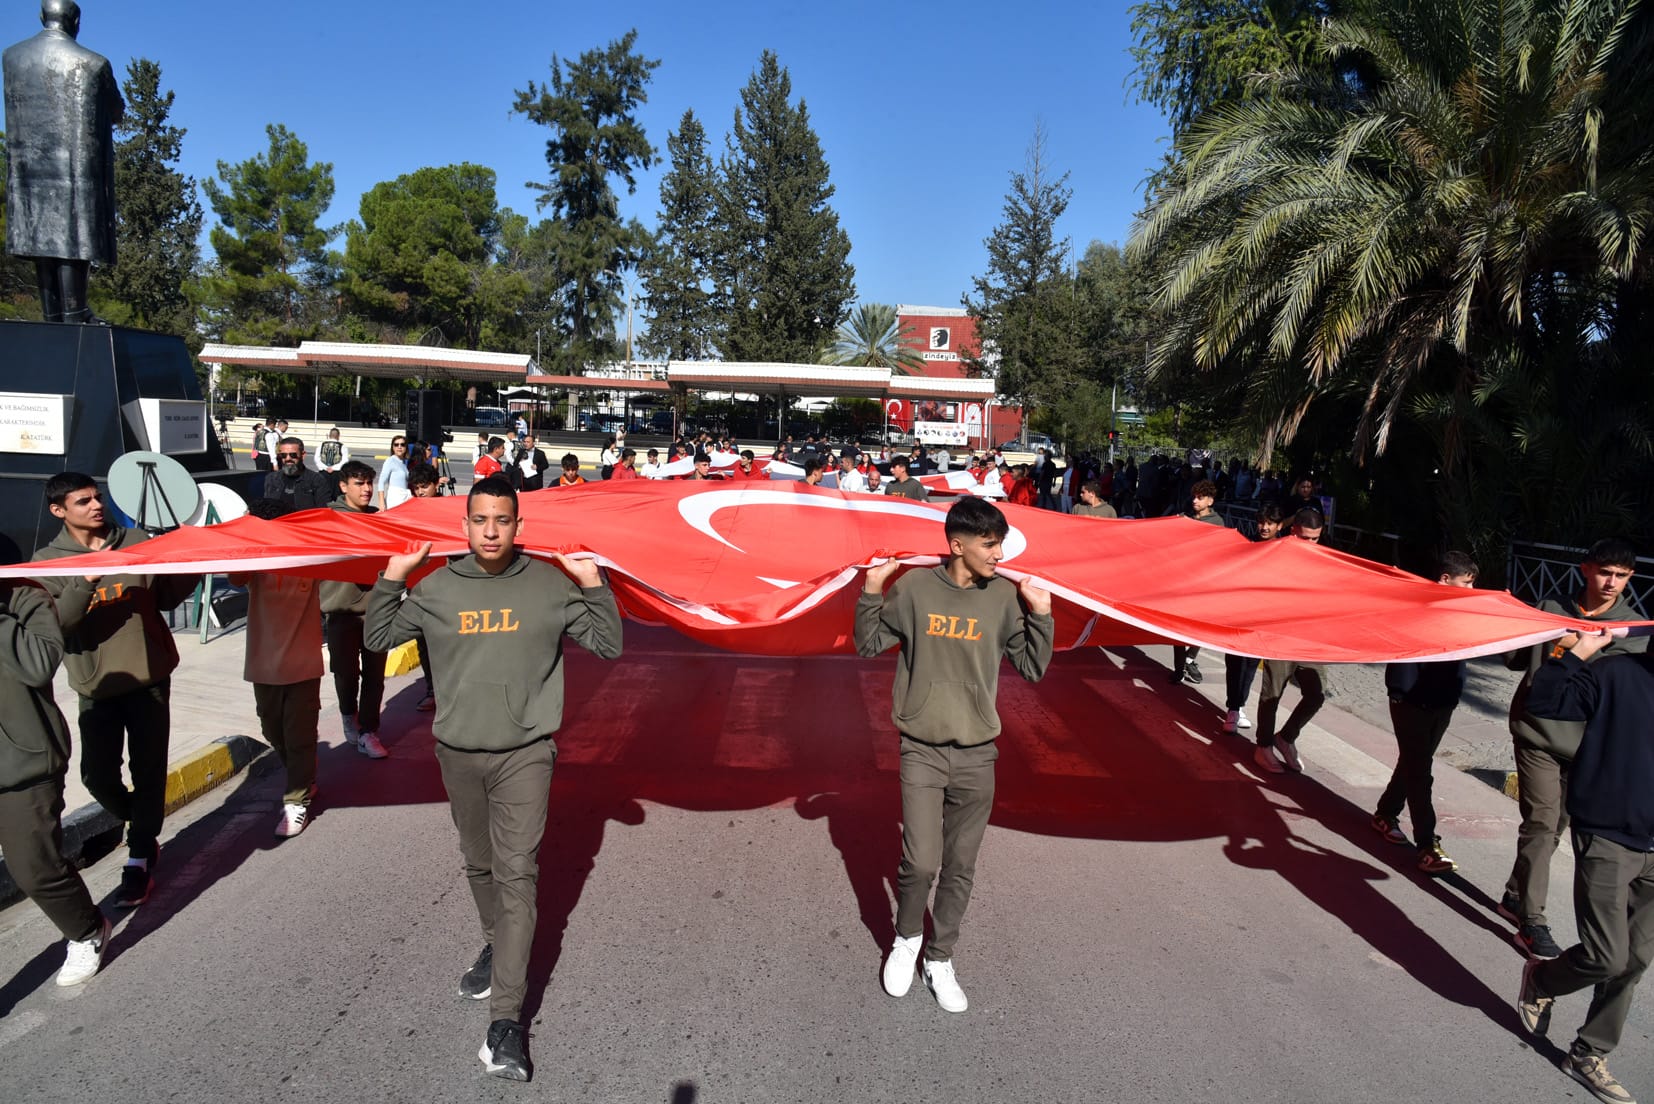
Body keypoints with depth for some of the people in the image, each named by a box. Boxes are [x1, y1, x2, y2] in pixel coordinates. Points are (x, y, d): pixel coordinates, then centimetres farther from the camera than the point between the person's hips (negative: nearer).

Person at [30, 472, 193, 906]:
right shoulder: (47, 561, 0)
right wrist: (86, 580, -25)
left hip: (149, 677, 0)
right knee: (98, 774, 1)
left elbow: (167, 596, 4)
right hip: (97, 686, 0)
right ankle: (141, 826, 30)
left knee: (148, 770, 2)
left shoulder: (137, 542, 2)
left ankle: (140, 859, 14)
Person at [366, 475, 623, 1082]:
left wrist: (593, 583, -14)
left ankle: (506, 1021, -6)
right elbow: (379, 639, 10)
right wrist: (393, 576, -2)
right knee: (479, 864, 19)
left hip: (524, 753, -3)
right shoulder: (437, 588, 2)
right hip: (458, 752, 3)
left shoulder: (549, 585, -5)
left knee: (516, 873, -9)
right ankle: (497, 946, 45)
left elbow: (608, 645, -2)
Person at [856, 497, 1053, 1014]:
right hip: (922, 749, -2)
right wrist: (871, 591, -12)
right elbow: (869, 645, 2)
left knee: (960, 868, 10)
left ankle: (939, 960, 31)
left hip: (977, 754, 2)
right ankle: (906, 939, 26)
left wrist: (1041, 613, -11)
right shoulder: (915, 588, -6)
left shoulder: (1006, 598, -2)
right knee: (921, 862, -5)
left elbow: (1032, 668, 2)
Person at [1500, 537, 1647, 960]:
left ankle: (1516, 896, 31)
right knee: (1541, 824, -8)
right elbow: (1517, 660, 6)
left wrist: (1581, 650, -24)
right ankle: (1531, 922, -2)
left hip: (1586, 741, 2)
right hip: (1538, 732, -2)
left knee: (1552, 826, 12)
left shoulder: (1634, 627, 1)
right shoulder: (1551, 608, 1)